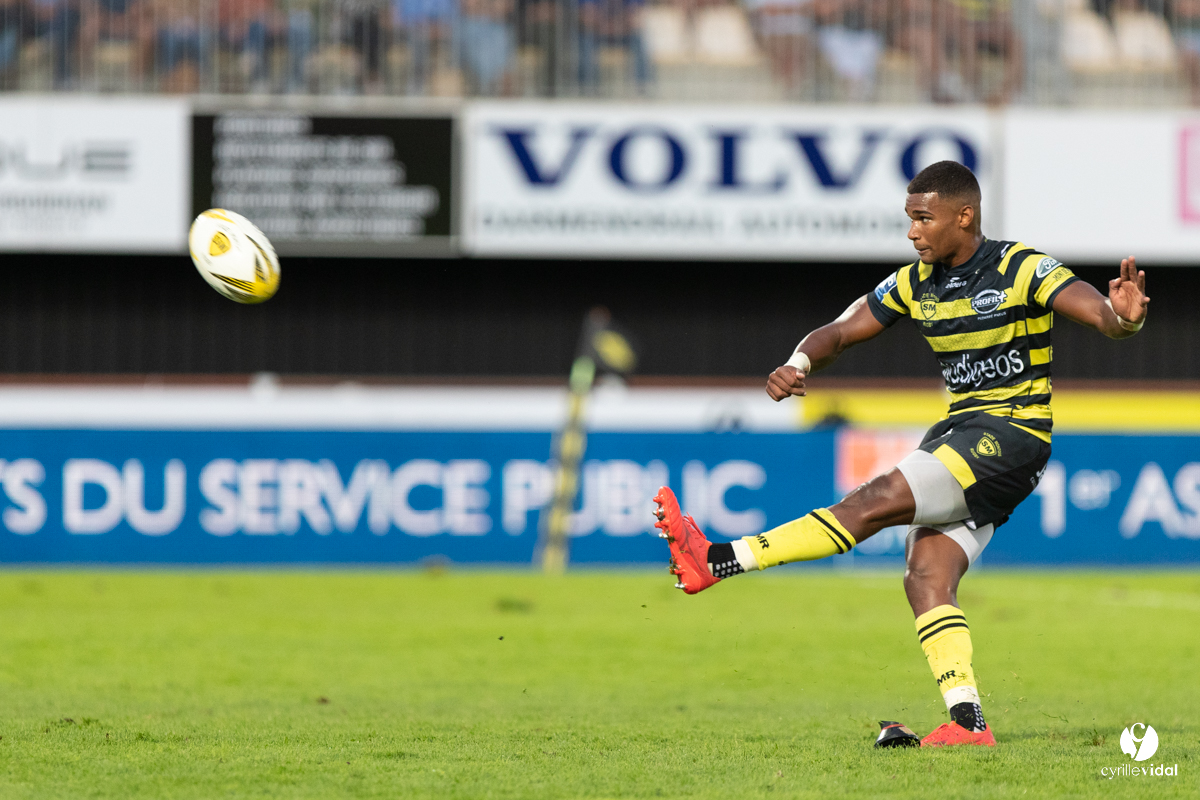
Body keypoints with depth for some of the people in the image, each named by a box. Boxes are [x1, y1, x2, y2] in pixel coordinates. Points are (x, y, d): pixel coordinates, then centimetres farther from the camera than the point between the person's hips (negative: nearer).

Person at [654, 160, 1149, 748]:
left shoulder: (1022, 271, -10)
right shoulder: (915, 283, 10)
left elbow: (1097, 312, -21)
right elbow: (841, 331, 13)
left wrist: (1122, 317, -46)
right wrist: (797, 364, -9)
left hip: (1012, 436, -8)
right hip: (960, 432, 8)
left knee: (875, 502, -20)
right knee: (925, 576, -8)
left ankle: (716, 562, -24)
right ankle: (968, 722, -13)